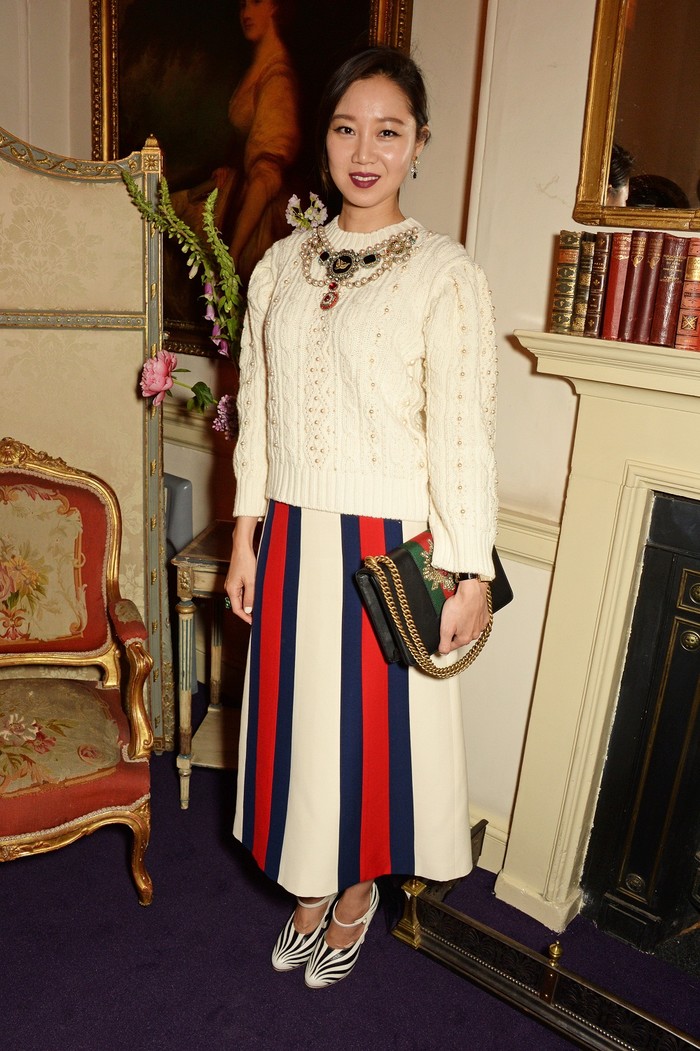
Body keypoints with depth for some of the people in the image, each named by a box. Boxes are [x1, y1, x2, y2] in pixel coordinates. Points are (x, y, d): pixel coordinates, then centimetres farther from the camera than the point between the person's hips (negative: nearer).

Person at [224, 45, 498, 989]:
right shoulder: (281, 265, 6)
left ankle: (357, 892, 40)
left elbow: (462, 435, -11)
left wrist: (471, 575, -11)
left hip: (390, 547, -4)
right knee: (295, 712, 16)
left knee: (375, 723, 11)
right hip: (293, 536, 5)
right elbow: (257, 412, 8)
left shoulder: (446, 276, -9)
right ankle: (312, 889, 42)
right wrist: (245, 539, 7)